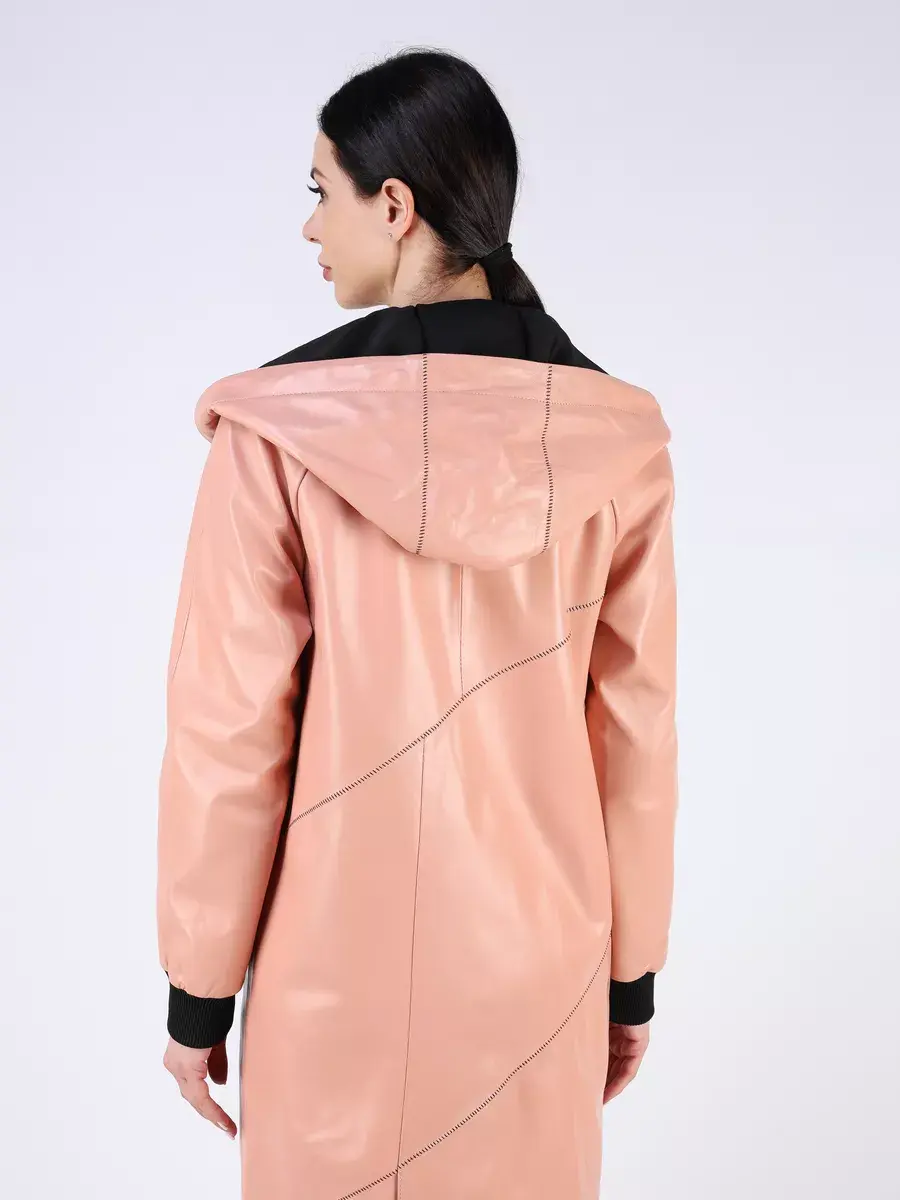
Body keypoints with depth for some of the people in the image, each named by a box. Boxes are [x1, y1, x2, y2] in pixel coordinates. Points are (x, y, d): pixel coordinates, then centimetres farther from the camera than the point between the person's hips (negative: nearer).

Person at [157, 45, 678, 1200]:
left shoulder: (276, 433, -17)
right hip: (536, 958, 3)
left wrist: (197, 990, 1)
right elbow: (636, 735, -3)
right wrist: (631, 974, 10)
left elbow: (227, 737, -13)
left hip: (336, 966, -2)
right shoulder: (611, 441, -8)